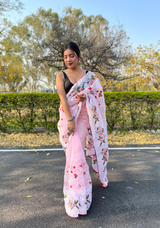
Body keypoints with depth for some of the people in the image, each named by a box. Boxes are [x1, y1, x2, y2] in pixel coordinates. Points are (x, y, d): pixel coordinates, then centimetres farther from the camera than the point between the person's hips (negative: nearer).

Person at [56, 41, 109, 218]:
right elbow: (63, 98, -8)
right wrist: (70, 120, -18)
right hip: (67, 117, 0)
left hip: (83, 117, 0)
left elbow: (98, 95, 9)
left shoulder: (89, 75, 7)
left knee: (76, 153, -4)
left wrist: (86, 97, -12)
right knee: (72, 152, -4)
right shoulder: (61, 76, 4)